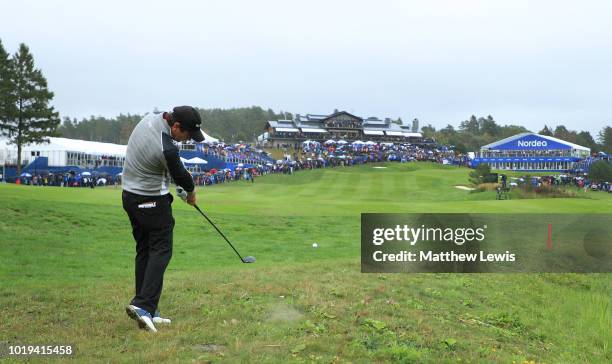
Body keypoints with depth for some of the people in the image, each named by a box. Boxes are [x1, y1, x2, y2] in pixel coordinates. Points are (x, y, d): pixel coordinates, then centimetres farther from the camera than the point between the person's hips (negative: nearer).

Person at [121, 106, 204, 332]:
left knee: (144, 250, 10)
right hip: (152, 201, -9)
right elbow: (180, 174, -8)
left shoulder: (151, 118, -1)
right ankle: (143, 305, -16)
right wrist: (191, 192, 14)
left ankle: (146, 311, 12)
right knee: (160, 250, -5)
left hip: (130, 195, 9)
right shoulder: (166, 149, -27)